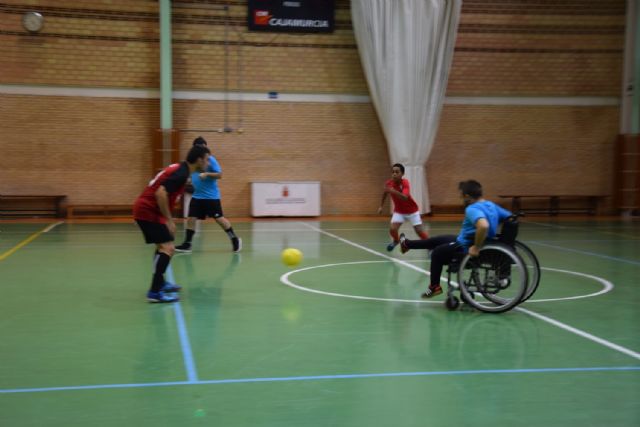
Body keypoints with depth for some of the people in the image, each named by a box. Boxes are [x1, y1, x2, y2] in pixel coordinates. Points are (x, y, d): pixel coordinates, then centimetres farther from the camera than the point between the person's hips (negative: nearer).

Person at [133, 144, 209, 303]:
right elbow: (161, 193, -27)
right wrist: (169, 220, -21)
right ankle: (155, 292, -18)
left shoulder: (179, 169, 13)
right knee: (168, 248, -15)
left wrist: (168, 219, 21)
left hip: (145, 209, 10)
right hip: (148, 211, -10)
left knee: (162, 246, 22)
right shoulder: (181, 173, -17)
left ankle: (159, 283, 33)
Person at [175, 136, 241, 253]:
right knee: (191, 218, 1)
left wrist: (207, 174, -30)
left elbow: (219, 174, -17)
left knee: (219, 218, -1)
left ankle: (235, 239, 15)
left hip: (211, 196, -6)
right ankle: (187, 244, 8)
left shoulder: (210, 160, -11)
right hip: (197, 196, 6)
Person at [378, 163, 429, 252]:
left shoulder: (405, 183, -28)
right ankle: (396, 240, 17)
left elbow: (405, 198, -46)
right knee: (392, 229, -16)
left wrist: (394, 191, -61)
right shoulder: (389, 183, -14)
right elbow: (385, 193, 10)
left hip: (412, 211, -3)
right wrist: (381, 206, 13)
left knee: (420, 232, -7)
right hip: (399, 211, 3)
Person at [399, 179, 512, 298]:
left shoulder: (472, 209, -29)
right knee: (437, 240, 23)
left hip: (466, 249, -9)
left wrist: (476, 247, -36)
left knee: (437, 253, 20)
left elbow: (483, 226, -48)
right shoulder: (491, 205, -1)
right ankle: (408, 244, 45)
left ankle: (434, 287, 38)